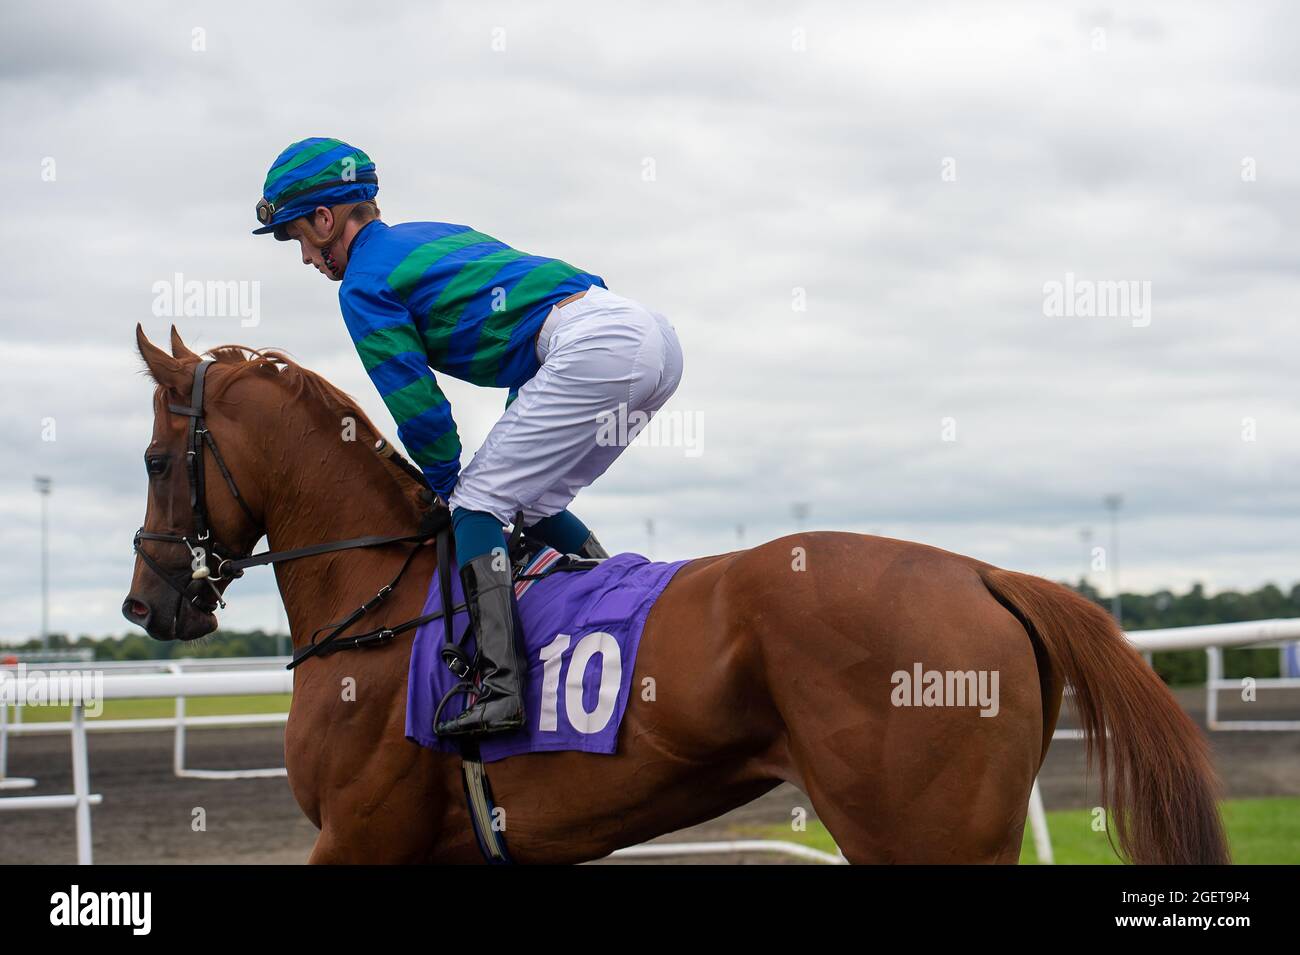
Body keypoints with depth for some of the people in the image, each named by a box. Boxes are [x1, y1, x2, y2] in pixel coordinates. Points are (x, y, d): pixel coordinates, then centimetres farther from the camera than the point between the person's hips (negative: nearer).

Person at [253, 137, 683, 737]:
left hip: (591, 349, -9)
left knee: (476, 501, -7)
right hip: (657, 336, 9)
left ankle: (500, 685, -21)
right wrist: (515, 457, 30)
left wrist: (452, 493, 16)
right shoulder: (436, 235, 30)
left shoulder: (363, 287, 3)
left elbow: (421, 411, 0)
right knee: (534, 504, 22)